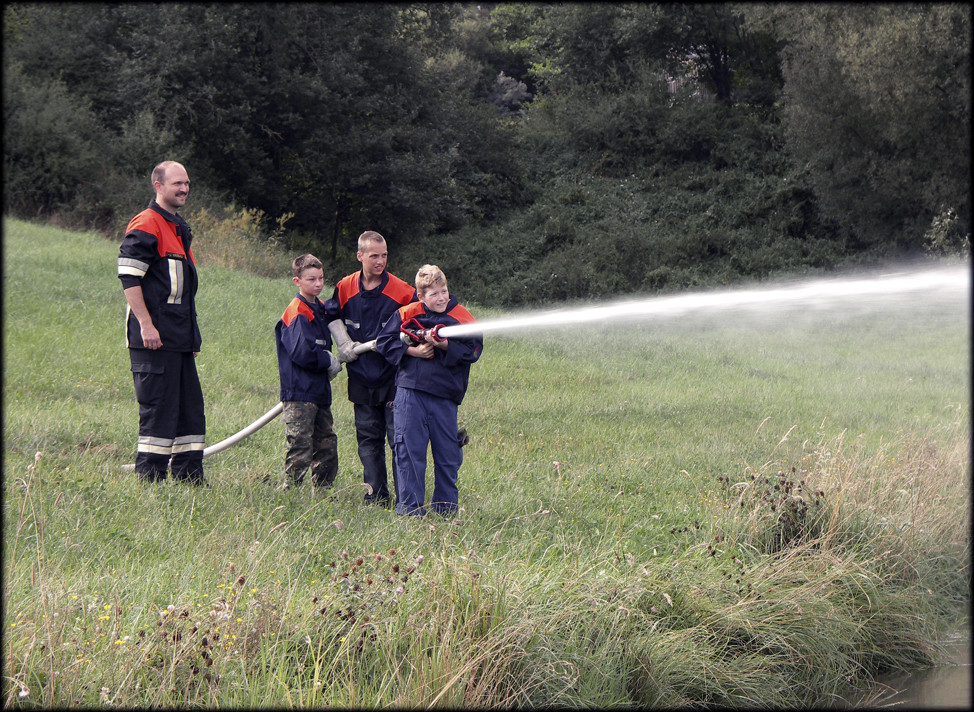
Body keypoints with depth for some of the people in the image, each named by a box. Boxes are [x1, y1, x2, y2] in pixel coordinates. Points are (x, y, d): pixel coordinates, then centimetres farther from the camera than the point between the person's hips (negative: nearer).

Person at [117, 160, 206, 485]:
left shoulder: (180, 229, 21)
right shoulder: (145, 225, -8)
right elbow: (129, 277, -15)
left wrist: (191, 334, 22)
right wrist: (145, 324, -21)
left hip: (179, 337, 9)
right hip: (154, 337, -9)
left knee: (190, 408, 9)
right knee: (158, 409, -8)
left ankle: (190, 478, 15)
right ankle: (149, 480, -3)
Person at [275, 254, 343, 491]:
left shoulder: (321, 309, 15)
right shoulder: (296, 313, -13)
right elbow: (301, 353, -22)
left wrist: (331, 360, 6)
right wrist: (329, 361, -9)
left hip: (319, 391, 9)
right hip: (300, 394, -9)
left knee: (327, 445, 11)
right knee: (301, 447, -9)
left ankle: (322, 493, 19)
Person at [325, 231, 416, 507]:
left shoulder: (401, 290, -8)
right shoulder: (345, 288, 3)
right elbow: (332, 316, 20)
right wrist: (344, 344, 6)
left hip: (393, 378, -4)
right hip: (362, 378, 4)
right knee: (368, 439, 8)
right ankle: (376, 499, 16)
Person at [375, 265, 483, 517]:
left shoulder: (461, 317, 2)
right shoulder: (406, 314, 3)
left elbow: (473, 350, -4)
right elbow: (384, 342, 4)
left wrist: (445, 346, -17)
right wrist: (411, 350, -8)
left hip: (445, 396, 1)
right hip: (410, 392, -1)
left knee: (447, 453, 7)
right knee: (409, 450, -1)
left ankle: (445, 508, 20)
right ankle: (409, 508, 7)